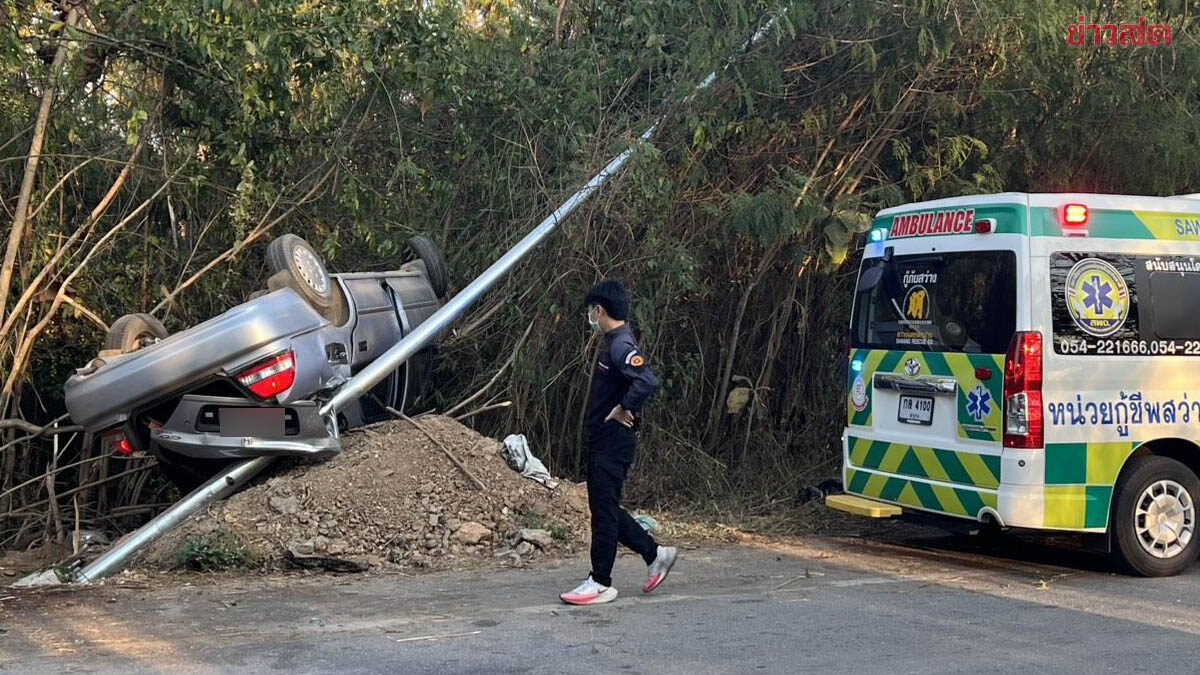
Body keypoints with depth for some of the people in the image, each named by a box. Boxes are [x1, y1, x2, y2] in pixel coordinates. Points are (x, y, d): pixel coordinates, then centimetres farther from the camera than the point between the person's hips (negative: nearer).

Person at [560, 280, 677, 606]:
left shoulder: (621, 346, -18)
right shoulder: (614, 343, 13)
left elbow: (648, 381, -33)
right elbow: (637, 381, 26)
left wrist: (623, 410, -22)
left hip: (613, 441, -10)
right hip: (602, 441, 10)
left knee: (604, 509, -3)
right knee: (605, 508, 15)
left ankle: (601, 583, 5)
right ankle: (656, 554, 23)